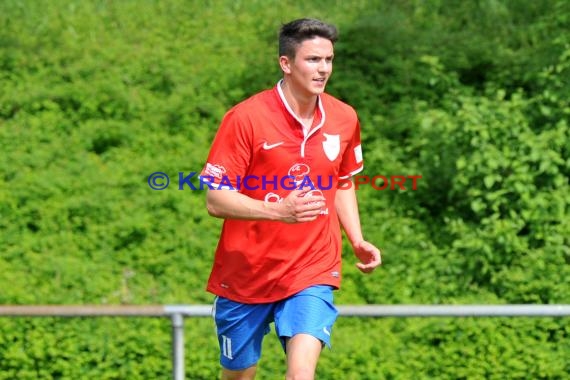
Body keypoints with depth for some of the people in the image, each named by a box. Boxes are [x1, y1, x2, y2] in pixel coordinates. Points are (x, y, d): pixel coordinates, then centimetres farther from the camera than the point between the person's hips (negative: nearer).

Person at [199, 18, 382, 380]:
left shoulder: (344, 118, 0)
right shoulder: (245, 118, -13)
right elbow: (216, 200, -15)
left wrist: (358, 241, 4)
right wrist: (278, 210, -30)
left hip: (312, 271, 1)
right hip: (244, 274, -1)